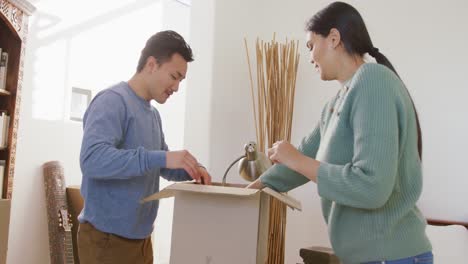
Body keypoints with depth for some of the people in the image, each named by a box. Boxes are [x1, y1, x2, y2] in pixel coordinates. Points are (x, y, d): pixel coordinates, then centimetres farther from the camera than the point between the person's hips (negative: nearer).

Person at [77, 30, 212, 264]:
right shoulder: (113, 100, -15)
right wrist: (161, 158, -32)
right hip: (108, 237, -8)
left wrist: (190, 169, -1)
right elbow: (92, 159, -29)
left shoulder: (153, 113, 12)